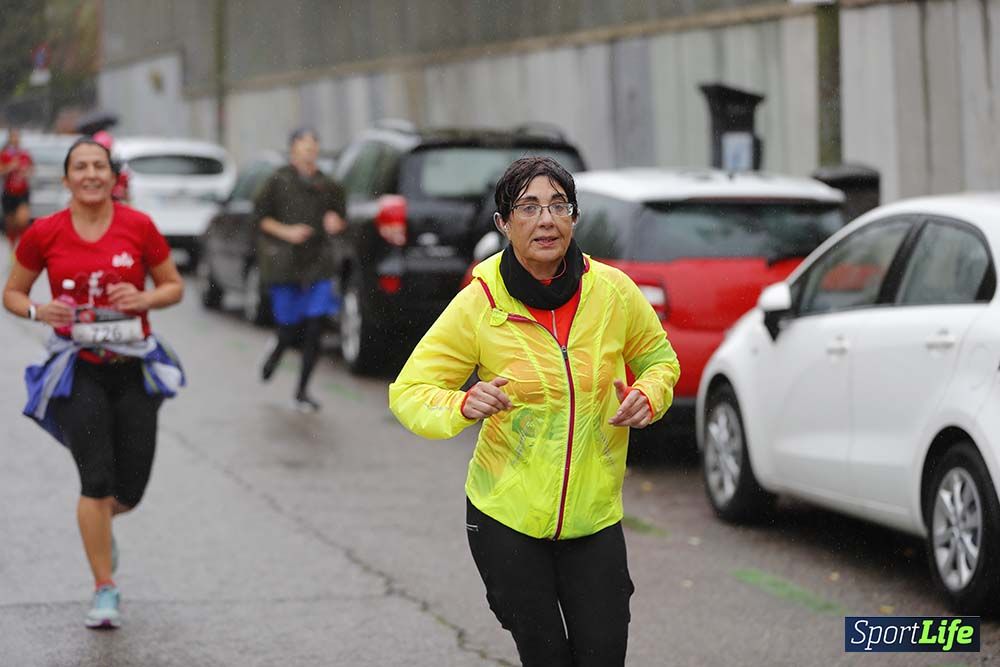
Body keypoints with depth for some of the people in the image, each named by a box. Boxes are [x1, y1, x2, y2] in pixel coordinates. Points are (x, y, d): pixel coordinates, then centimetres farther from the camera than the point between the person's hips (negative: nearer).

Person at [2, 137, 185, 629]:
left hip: (133, 367, 1)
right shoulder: (44, 234, -2)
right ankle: (104, 589, 1)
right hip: (77, 369, -1)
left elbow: (174, 286, 7)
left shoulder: (138, 227, -3)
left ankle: (100, 520, 42)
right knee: (97, 480, -13)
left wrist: (145, 299, -14)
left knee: (130, 489, 4)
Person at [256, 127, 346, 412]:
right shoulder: (279, 180, -4)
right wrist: (285, 231, -13)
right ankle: (276, 349, 39)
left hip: (317, 263, 3)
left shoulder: (328, 186, 6)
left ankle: (302, 391, 6)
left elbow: (340, 218, 18)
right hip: (284, 264, -3)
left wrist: (336, 222, -4)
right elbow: (260, 214, 0)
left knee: (314, 329, -6)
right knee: (290, 329, 1)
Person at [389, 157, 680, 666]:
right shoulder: (479, 303, -10)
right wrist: (463, 407, -27)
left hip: (594, 517, 1)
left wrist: (648, 397, -9)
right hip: (507, 516, -1)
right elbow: (409, 391, -7)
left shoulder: (613, 291, -5)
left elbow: (660, 359, 13)